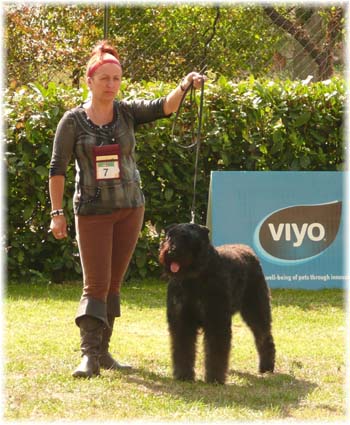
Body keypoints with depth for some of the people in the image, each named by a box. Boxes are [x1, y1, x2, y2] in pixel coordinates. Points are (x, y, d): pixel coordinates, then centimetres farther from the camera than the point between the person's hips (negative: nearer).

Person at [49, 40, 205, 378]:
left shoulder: (127, 112, 1)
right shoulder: (72, 121, -6)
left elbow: (164, 107, -15)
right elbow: (57, 169, -5)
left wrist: (184, 86, -34)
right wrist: (57, 213, -8)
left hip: (130, 208, 3)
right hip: (93, 211, -3)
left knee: (113, 283, 10)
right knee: (96, 284, -10)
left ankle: (102, 350, 18)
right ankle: (90, 355, -12)